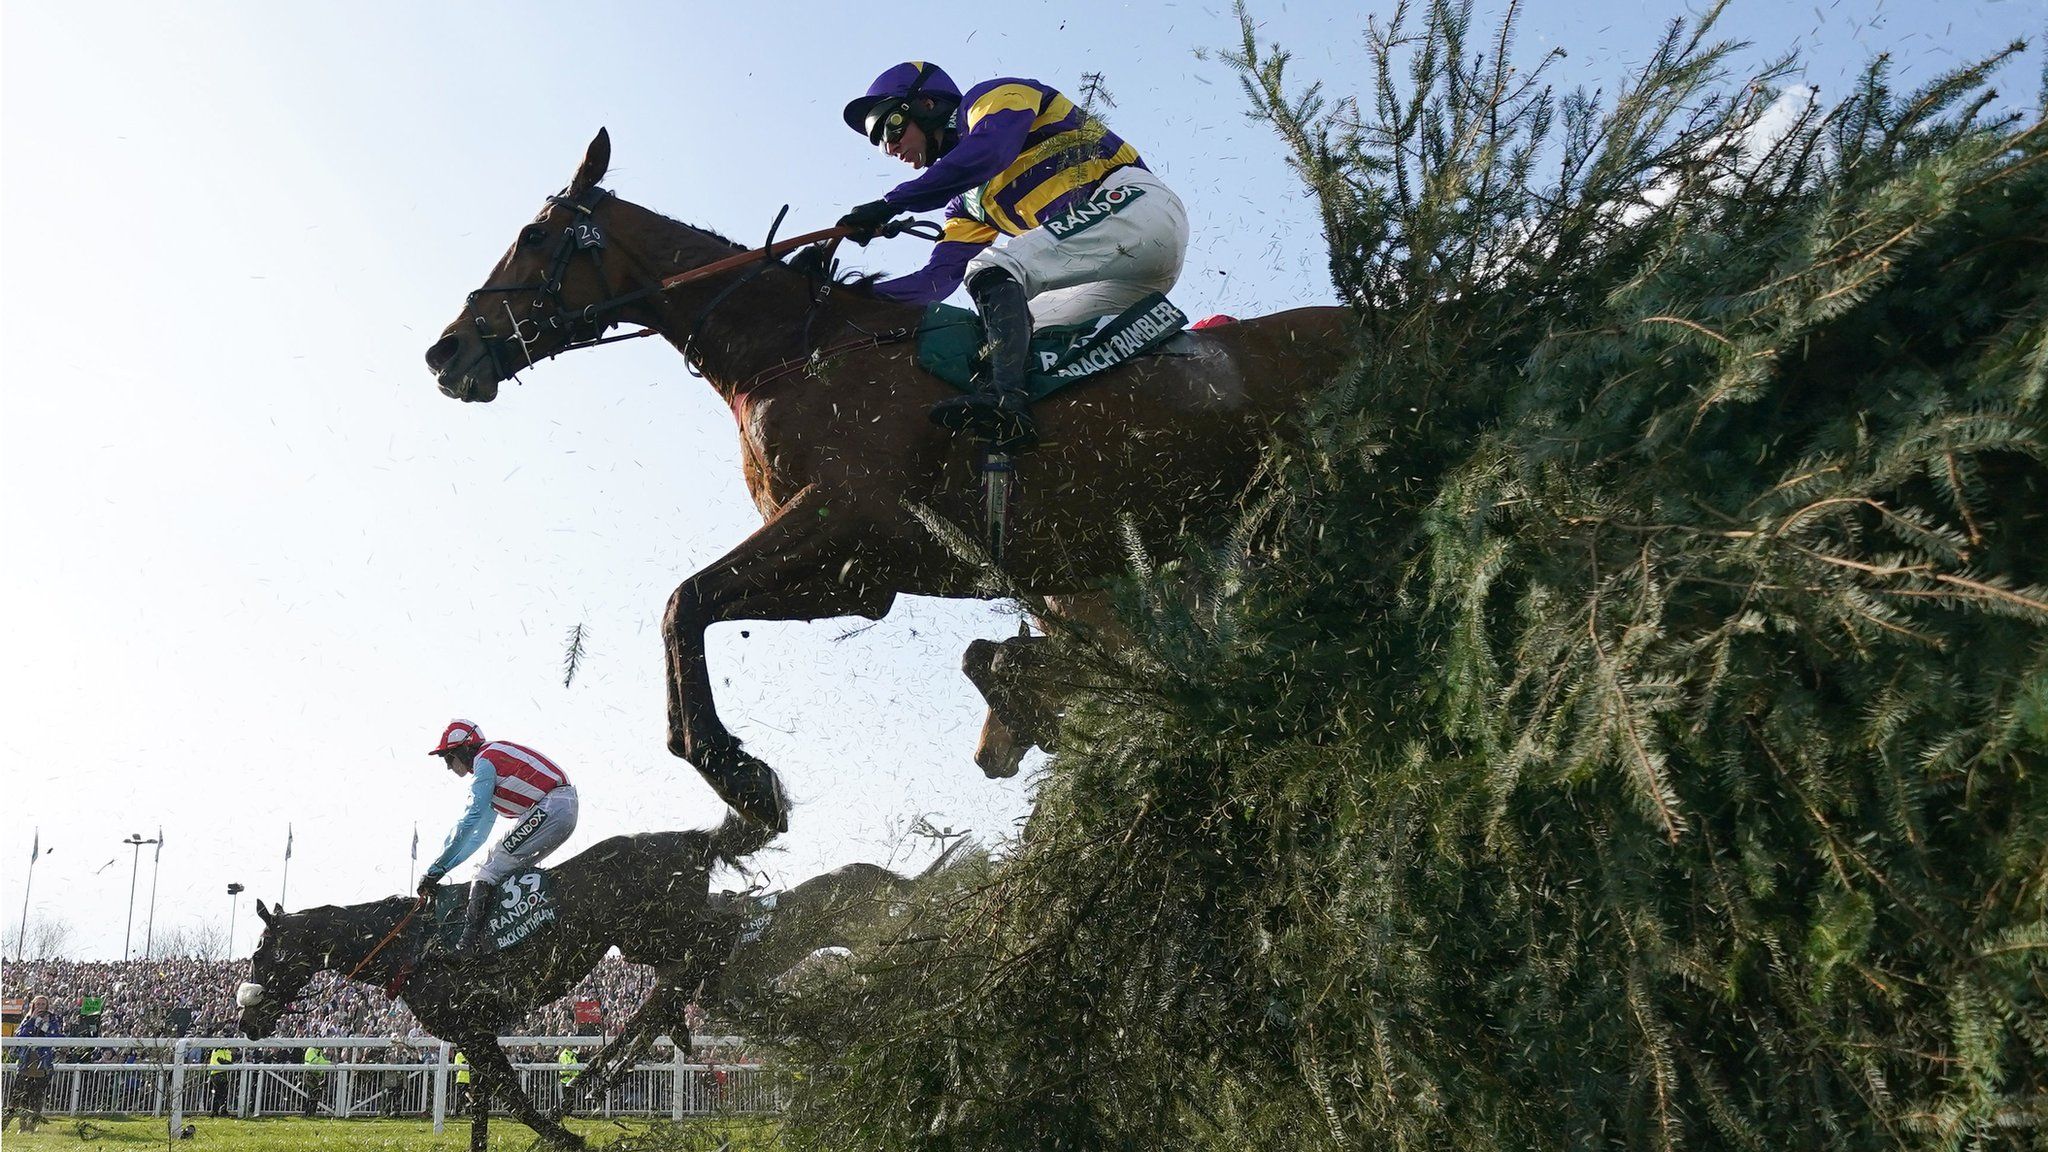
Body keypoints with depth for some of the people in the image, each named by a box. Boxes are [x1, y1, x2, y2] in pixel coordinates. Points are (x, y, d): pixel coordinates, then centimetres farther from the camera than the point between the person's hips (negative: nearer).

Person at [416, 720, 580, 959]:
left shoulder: (485, 761, -2)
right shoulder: (495, 760, 28)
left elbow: (470, 819, -10)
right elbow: (480, 831, 30)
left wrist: (436, 869, -7)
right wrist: (444, 865, 26)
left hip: (550, 810, -10)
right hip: (566, 813, 10)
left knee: (491, 870, -10)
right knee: (511, 869, 18)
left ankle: (471, 938, -18)